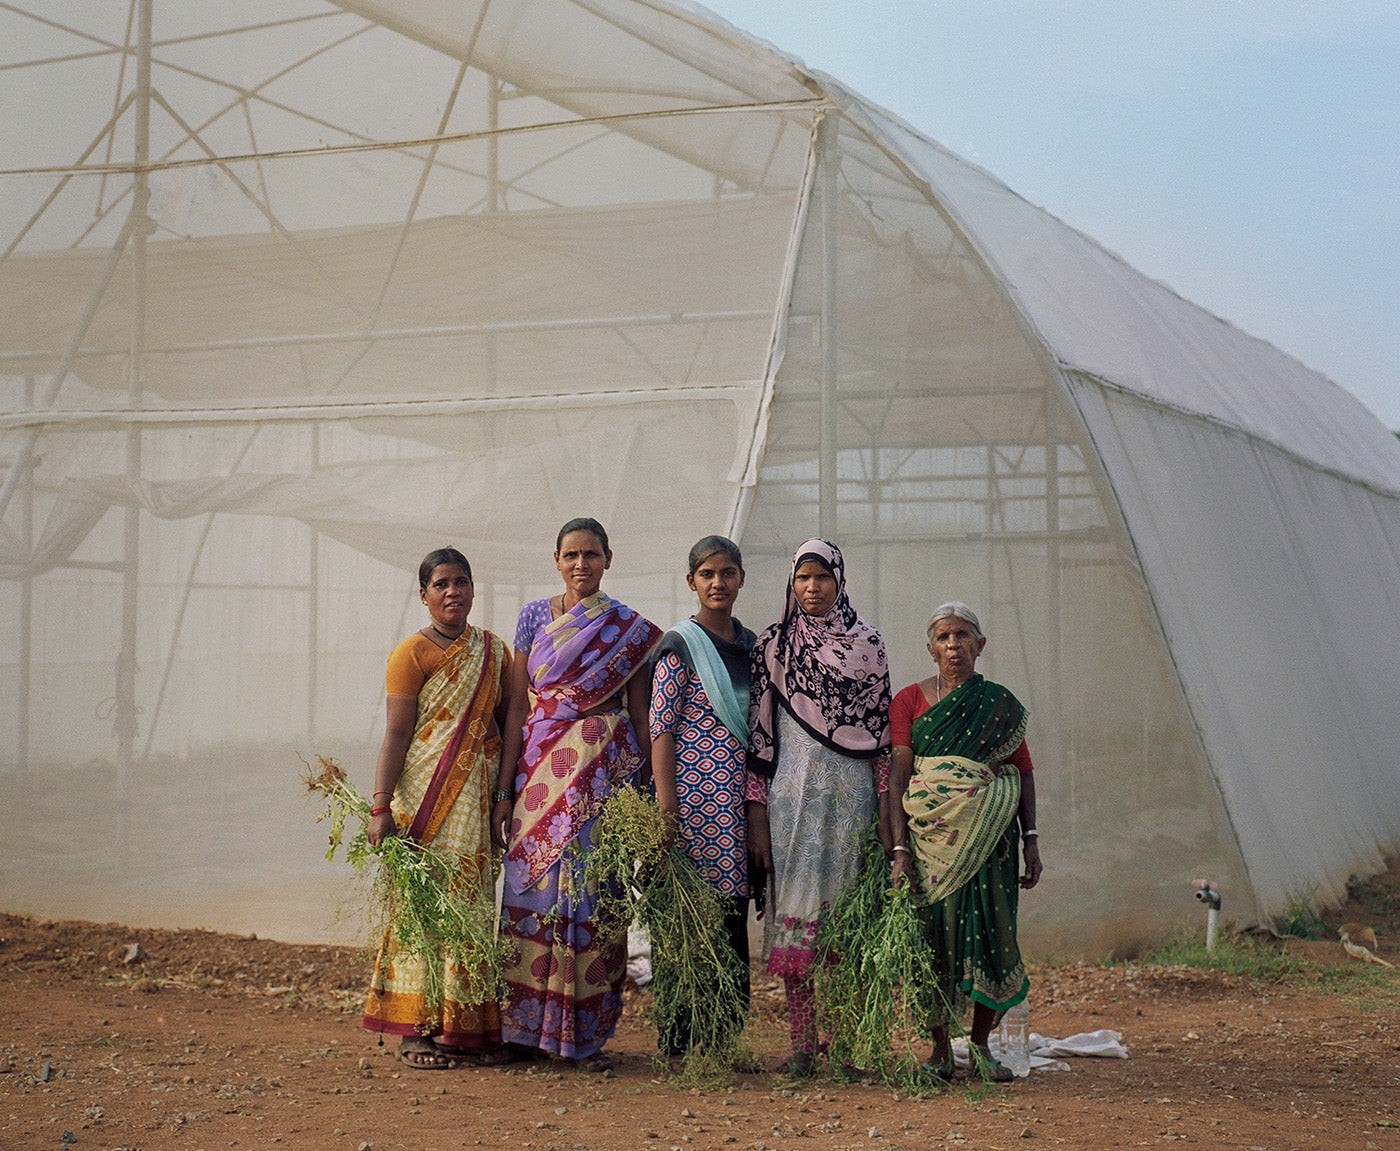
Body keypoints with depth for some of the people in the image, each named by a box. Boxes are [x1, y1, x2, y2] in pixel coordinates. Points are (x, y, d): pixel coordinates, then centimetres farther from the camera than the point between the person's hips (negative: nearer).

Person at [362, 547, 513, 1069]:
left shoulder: (495, 652, 14)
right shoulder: (412, 653, -3)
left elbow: (508, 723, 17)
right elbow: (396, 734, -8)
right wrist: (381, 806, -15)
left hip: (479, 799, 5)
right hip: (426, 796, -5)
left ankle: (465, 1030, 11)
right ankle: (415, 1031, 0)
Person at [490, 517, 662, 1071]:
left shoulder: (630, 628, 6)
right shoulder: (534, 616, 8)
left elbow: (640, 714, 7)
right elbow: (517, 704, 6)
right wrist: (504, 790, 1)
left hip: (603, 773, -1)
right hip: (540, 769, 1)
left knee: (591, 889, -2)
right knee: (532, 887, -1)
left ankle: (587, 1033, 6)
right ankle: (529, 1027, 10)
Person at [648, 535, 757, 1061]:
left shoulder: (751, 645, 16)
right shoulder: (680, 646, -2)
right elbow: (661, 729, -7)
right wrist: (666, 807, -14)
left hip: (740, 795, 6)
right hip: (693, 792, -6)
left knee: (733, 906, 6)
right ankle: (680, 1037, 2)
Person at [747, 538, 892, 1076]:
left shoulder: (867, 643, 7)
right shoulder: (772, 645, 4)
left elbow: (882, 729, 7)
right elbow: (758, 735, 3)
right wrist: (757, 816, -3)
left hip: (851, 792, 1)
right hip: (793, 794, -1)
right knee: (797, 909, -2)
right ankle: (802, 1046, 3)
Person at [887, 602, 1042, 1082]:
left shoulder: (1002, 705, 9)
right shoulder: (910, 700, 4)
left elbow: (1023, 773, 10)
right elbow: (898, 776, -3)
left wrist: (1031, 840, 1)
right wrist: (900, 847, -12)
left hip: (989, 838, 1)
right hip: (930, 835, -1)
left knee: (990, 932, -2)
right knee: (936, 932, -1)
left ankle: (981, 1043, 14)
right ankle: (939, 1046, 12)